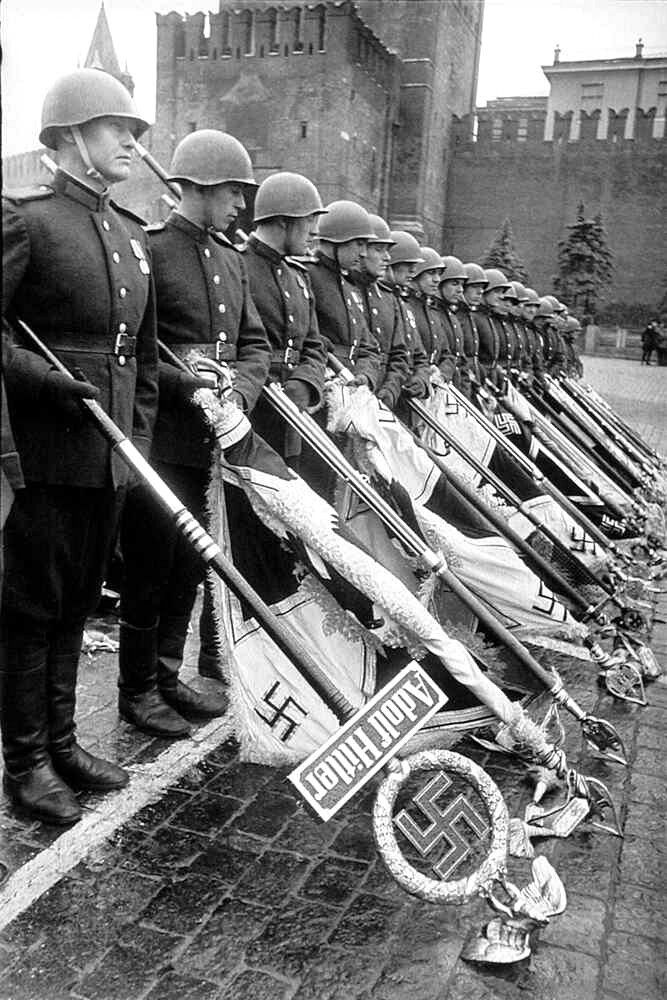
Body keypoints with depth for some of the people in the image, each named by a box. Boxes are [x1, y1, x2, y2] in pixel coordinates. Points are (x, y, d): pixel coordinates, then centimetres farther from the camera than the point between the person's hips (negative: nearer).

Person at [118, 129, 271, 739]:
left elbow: (255, 344, 13)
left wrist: (240, 389, -5)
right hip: (157, 440, -7)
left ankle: (168, 675, 31)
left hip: (210, 439, 7)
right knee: (150, 571, 3)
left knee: (190, 567, 15)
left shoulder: (231, 260, 15)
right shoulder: (149, 249, -9)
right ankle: (137, 692, 20)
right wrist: (180, 379, -20)